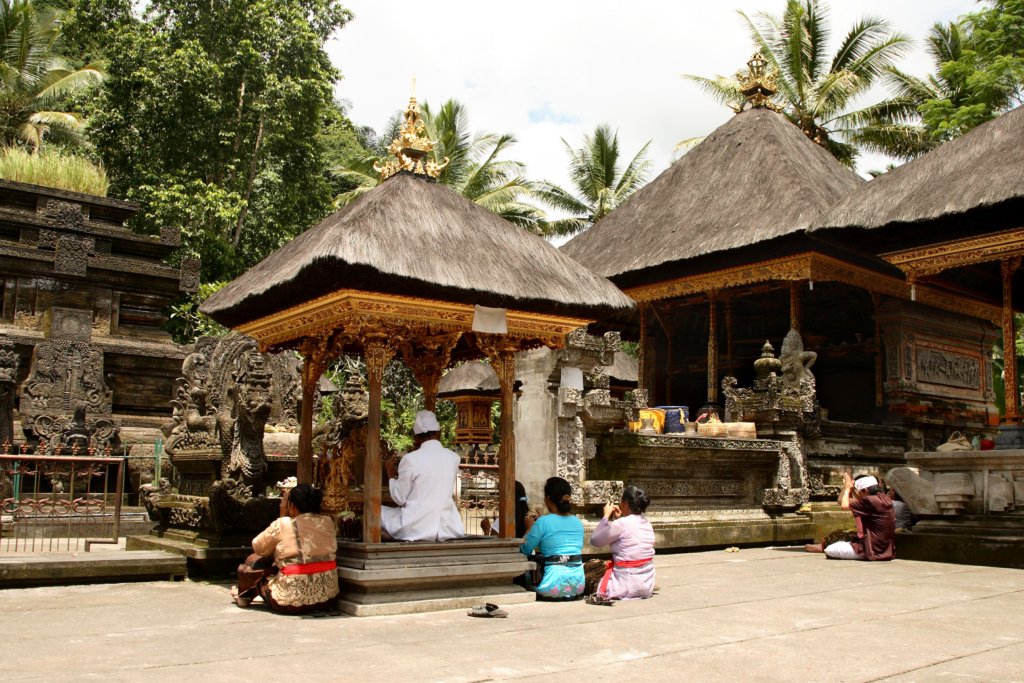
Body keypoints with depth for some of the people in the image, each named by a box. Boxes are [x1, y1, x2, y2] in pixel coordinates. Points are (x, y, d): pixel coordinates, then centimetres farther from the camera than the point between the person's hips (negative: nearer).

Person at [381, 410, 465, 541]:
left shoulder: (410, 459, -9)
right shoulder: (453, 458, 3)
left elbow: (399, 499, -3)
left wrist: (391, 475, 12)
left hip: (415, 530, -3)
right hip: (448, 529, 3)